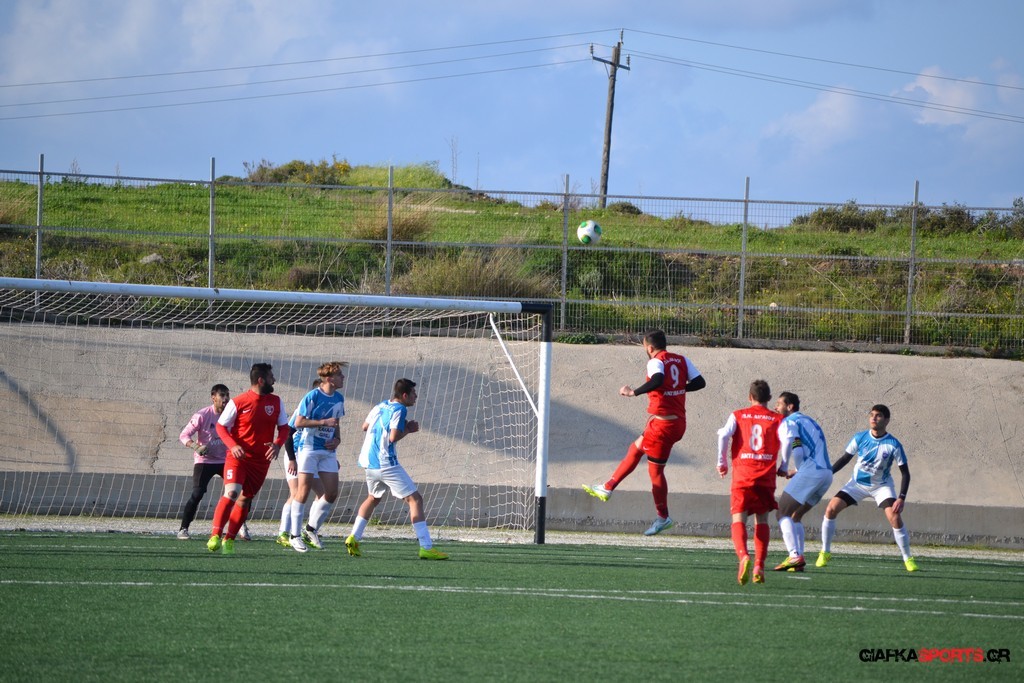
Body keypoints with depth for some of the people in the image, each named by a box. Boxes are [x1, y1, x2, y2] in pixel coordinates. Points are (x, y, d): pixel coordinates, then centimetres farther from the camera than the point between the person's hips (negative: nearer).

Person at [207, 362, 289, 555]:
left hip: (261, 460, 5)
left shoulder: (276, 402, 6)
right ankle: (215, 535, -20)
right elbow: (221, 426, -2)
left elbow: (284, 427, 11)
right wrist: (233, 446, -18)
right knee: (231, 493, -21)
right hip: (238, 458, -5)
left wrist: (277, 444, -9)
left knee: (245, 500, 6)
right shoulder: (238, 402, -8)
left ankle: (229, 540, 15)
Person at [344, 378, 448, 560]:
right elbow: (393, 437, -20)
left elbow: (365, 426, 28)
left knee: (373, 499, 30)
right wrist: (409, 429, -4)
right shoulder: (399, 410, -11)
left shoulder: (379, 407, 14)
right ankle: (426, 548, -12)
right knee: (415, 499, -5)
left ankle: (353, 539, 22)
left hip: (368, 462, 8)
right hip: (386, 463, -8)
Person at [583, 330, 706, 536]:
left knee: (655, 470, 3)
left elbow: (657, 380, -32)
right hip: (678, 420, 9)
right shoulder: (682, 360, 10)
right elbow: (700, 382, 6)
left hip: (663, 423, -9)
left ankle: (663, 518, 10)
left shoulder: (656, 362, -12)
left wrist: (634, 392, -21)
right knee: (635, 449, 21)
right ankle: (607, 488, 27)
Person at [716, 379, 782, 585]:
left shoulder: (737, 416, 8)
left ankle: (743, 555, -30)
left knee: (738, 520, -3)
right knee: (762, 521, 14)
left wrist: (722, 462, 4)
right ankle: (759, 566, 4)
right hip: (766, 477, 1)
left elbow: (724, 435, -7)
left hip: (742, 476, -1)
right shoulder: (777, 419, 8)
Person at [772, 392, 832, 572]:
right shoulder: (809, 422, 29)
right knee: (795, 515, 18)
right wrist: (797, 472, 23)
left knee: (783, 512, -4)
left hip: (810, 471, -9)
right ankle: (798, 558, 9)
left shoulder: (789, 422, 1)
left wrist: (783, 467, -4)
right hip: (827, 472, 9)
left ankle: (795, 556, -19)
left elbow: (788, 442, -18)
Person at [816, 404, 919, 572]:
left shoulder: (893, 445, -20)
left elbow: (905, 473, -15)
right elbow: (845, 458, 1)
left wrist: (902, 498, -25)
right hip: (857, 483, 3)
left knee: (895, 518, -22)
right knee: (831, 509, -12)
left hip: (881, 486, -2)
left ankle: (908, 558, -5)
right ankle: (825, 553, 3)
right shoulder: (860, 438, -13)